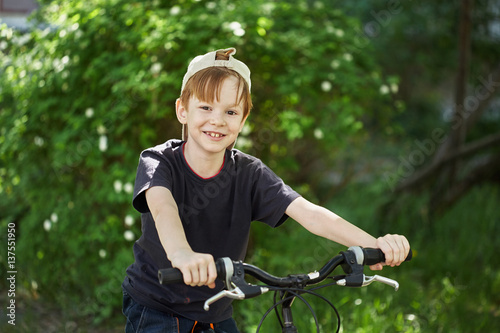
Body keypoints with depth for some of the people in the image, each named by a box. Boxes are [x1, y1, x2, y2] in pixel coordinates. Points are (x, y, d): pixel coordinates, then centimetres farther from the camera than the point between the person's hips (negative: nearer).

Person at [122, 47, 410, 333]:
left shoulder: (249, 173, -9)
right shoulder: (158, 162, -14)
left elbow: (308, 213, -23)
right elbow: (162, 206, -37)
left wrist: (373, 244, -40)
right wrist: (181, 253, -60)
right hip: (154, 310, -2)